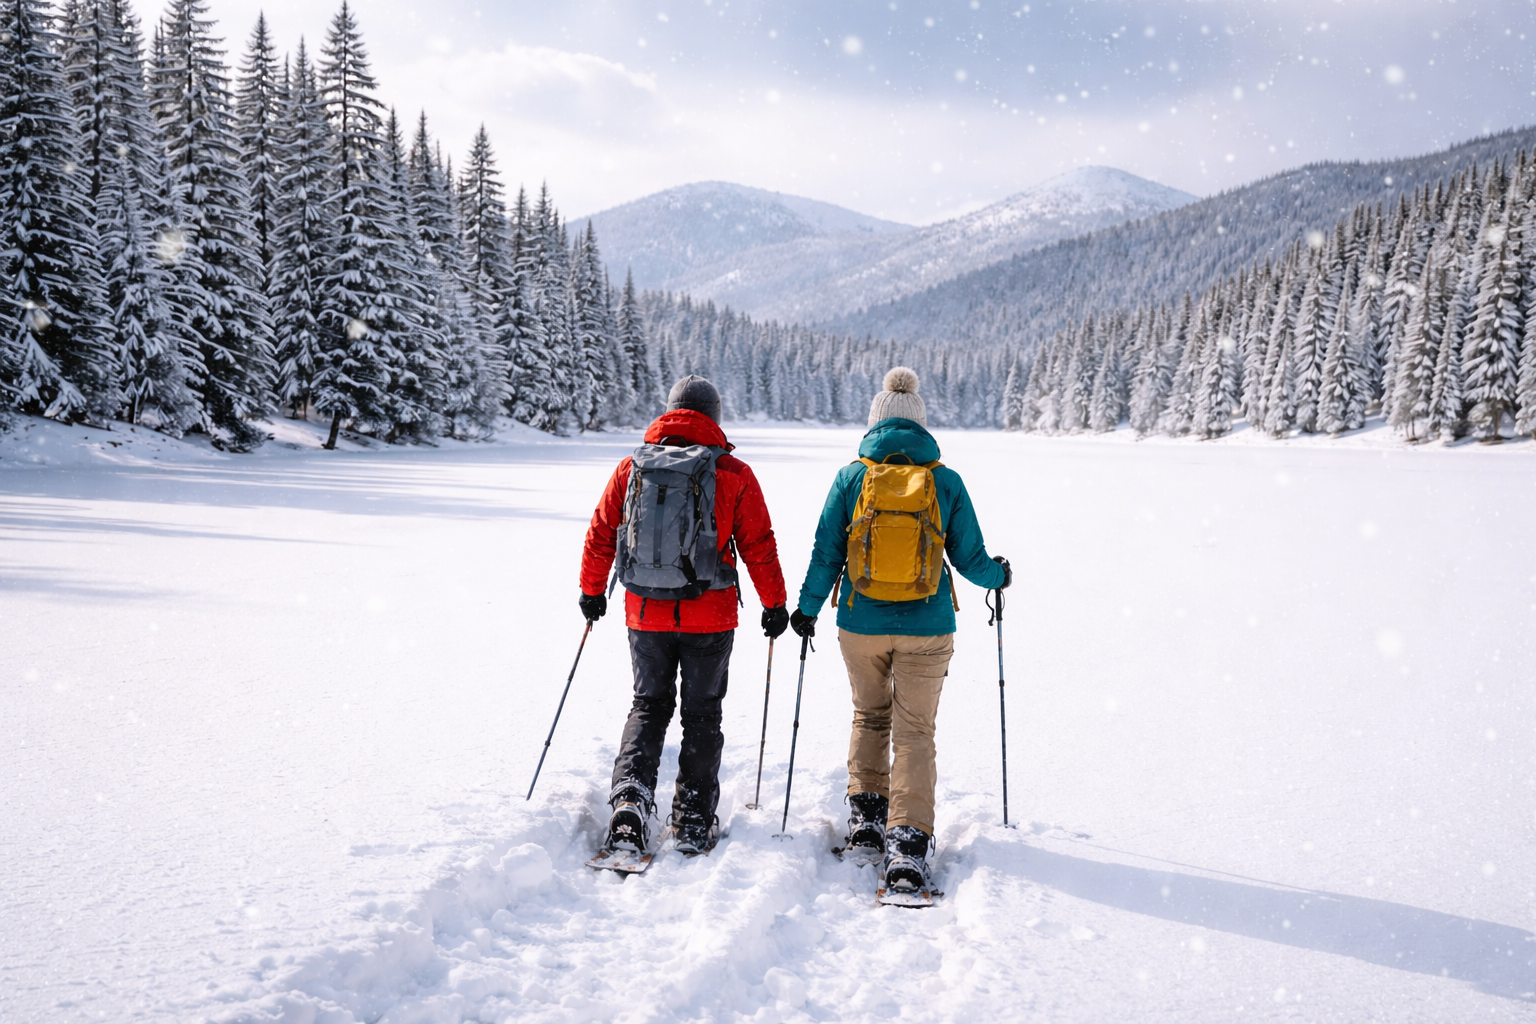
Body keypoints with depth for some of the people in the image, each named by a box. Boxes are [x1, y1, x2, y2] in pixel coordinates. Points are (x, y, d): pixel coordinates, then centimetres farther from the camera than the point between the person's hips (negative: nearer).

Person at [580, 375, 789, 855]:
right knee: (702, 715, 11)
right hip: (710, 617, -1)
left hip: (646, 615, 2)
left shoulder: (631, 467, 1)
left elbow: (601, 536, 6)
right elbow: (759, 546, -3)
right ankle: (694, 823, 13)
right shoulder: (734, 474, -5)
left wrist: (592, 592, 20)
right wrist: (775, 605, 8)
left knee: (649, 706, 17)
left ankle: (630, 794, -2)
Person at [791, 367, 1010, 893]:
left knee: (869, 717, 22)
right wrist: (997, 576, 23)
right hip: (926, 628, -1)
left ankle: (865, 822, 18)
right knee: (914, 730, 7)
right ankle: (907, 846, -1)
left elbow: (826, 553, 0)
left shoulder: (851, 477, -3)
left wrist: (807, 607, 14)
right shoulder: (946, 482, -3)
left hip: (861, 626, 1)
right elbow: (969, 557, 1)